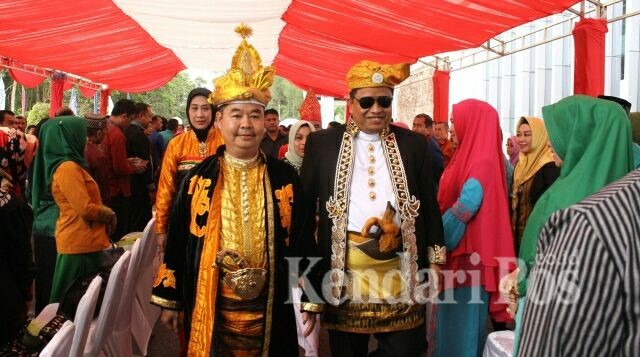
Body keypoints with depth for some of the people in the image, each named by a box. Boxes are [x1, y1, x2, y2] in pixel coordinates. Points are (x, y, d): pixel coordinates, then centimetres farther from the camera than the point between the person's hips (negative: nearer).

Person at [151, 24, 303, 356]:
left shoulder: (284, 177, -2)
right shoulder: (198, 178, -2)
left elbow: (300, 243, 1)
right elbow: (177, 241, 2)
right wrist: (169, 299, 4)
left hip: (270, 310, 0)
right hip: (209, 309, 0)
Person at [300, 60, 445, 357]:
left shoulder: (414, 144, 7)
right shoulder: (321, 143, 3)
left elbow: (430, 205, 10)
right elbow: (305, 204, 4)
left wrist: (436, 260, 8)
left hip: (400, 270, 1)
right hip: (344, 268, 0)